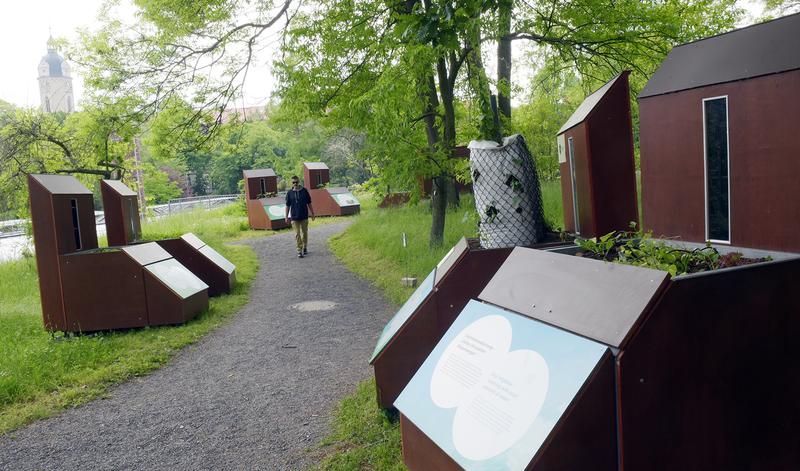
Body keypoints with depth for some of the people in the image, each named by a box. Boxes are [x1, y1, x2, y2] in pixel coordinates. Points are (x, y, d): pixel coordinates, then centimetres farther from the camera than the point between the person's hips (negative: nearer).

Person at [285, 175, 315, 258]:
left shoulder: (304, 191, 0)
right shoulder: (289, 193, -1)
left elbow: (309, 203, 7)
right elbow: (287, 205, 4)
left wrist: (312, 213, 8)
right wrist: (286, 217, 2)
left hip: (304, 217, 1)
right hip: (294, 217, -1)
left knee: (304, 233, 12)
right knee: (297, 234, -2)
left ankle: (305, 248, 31)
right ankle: (299, 251, 0)